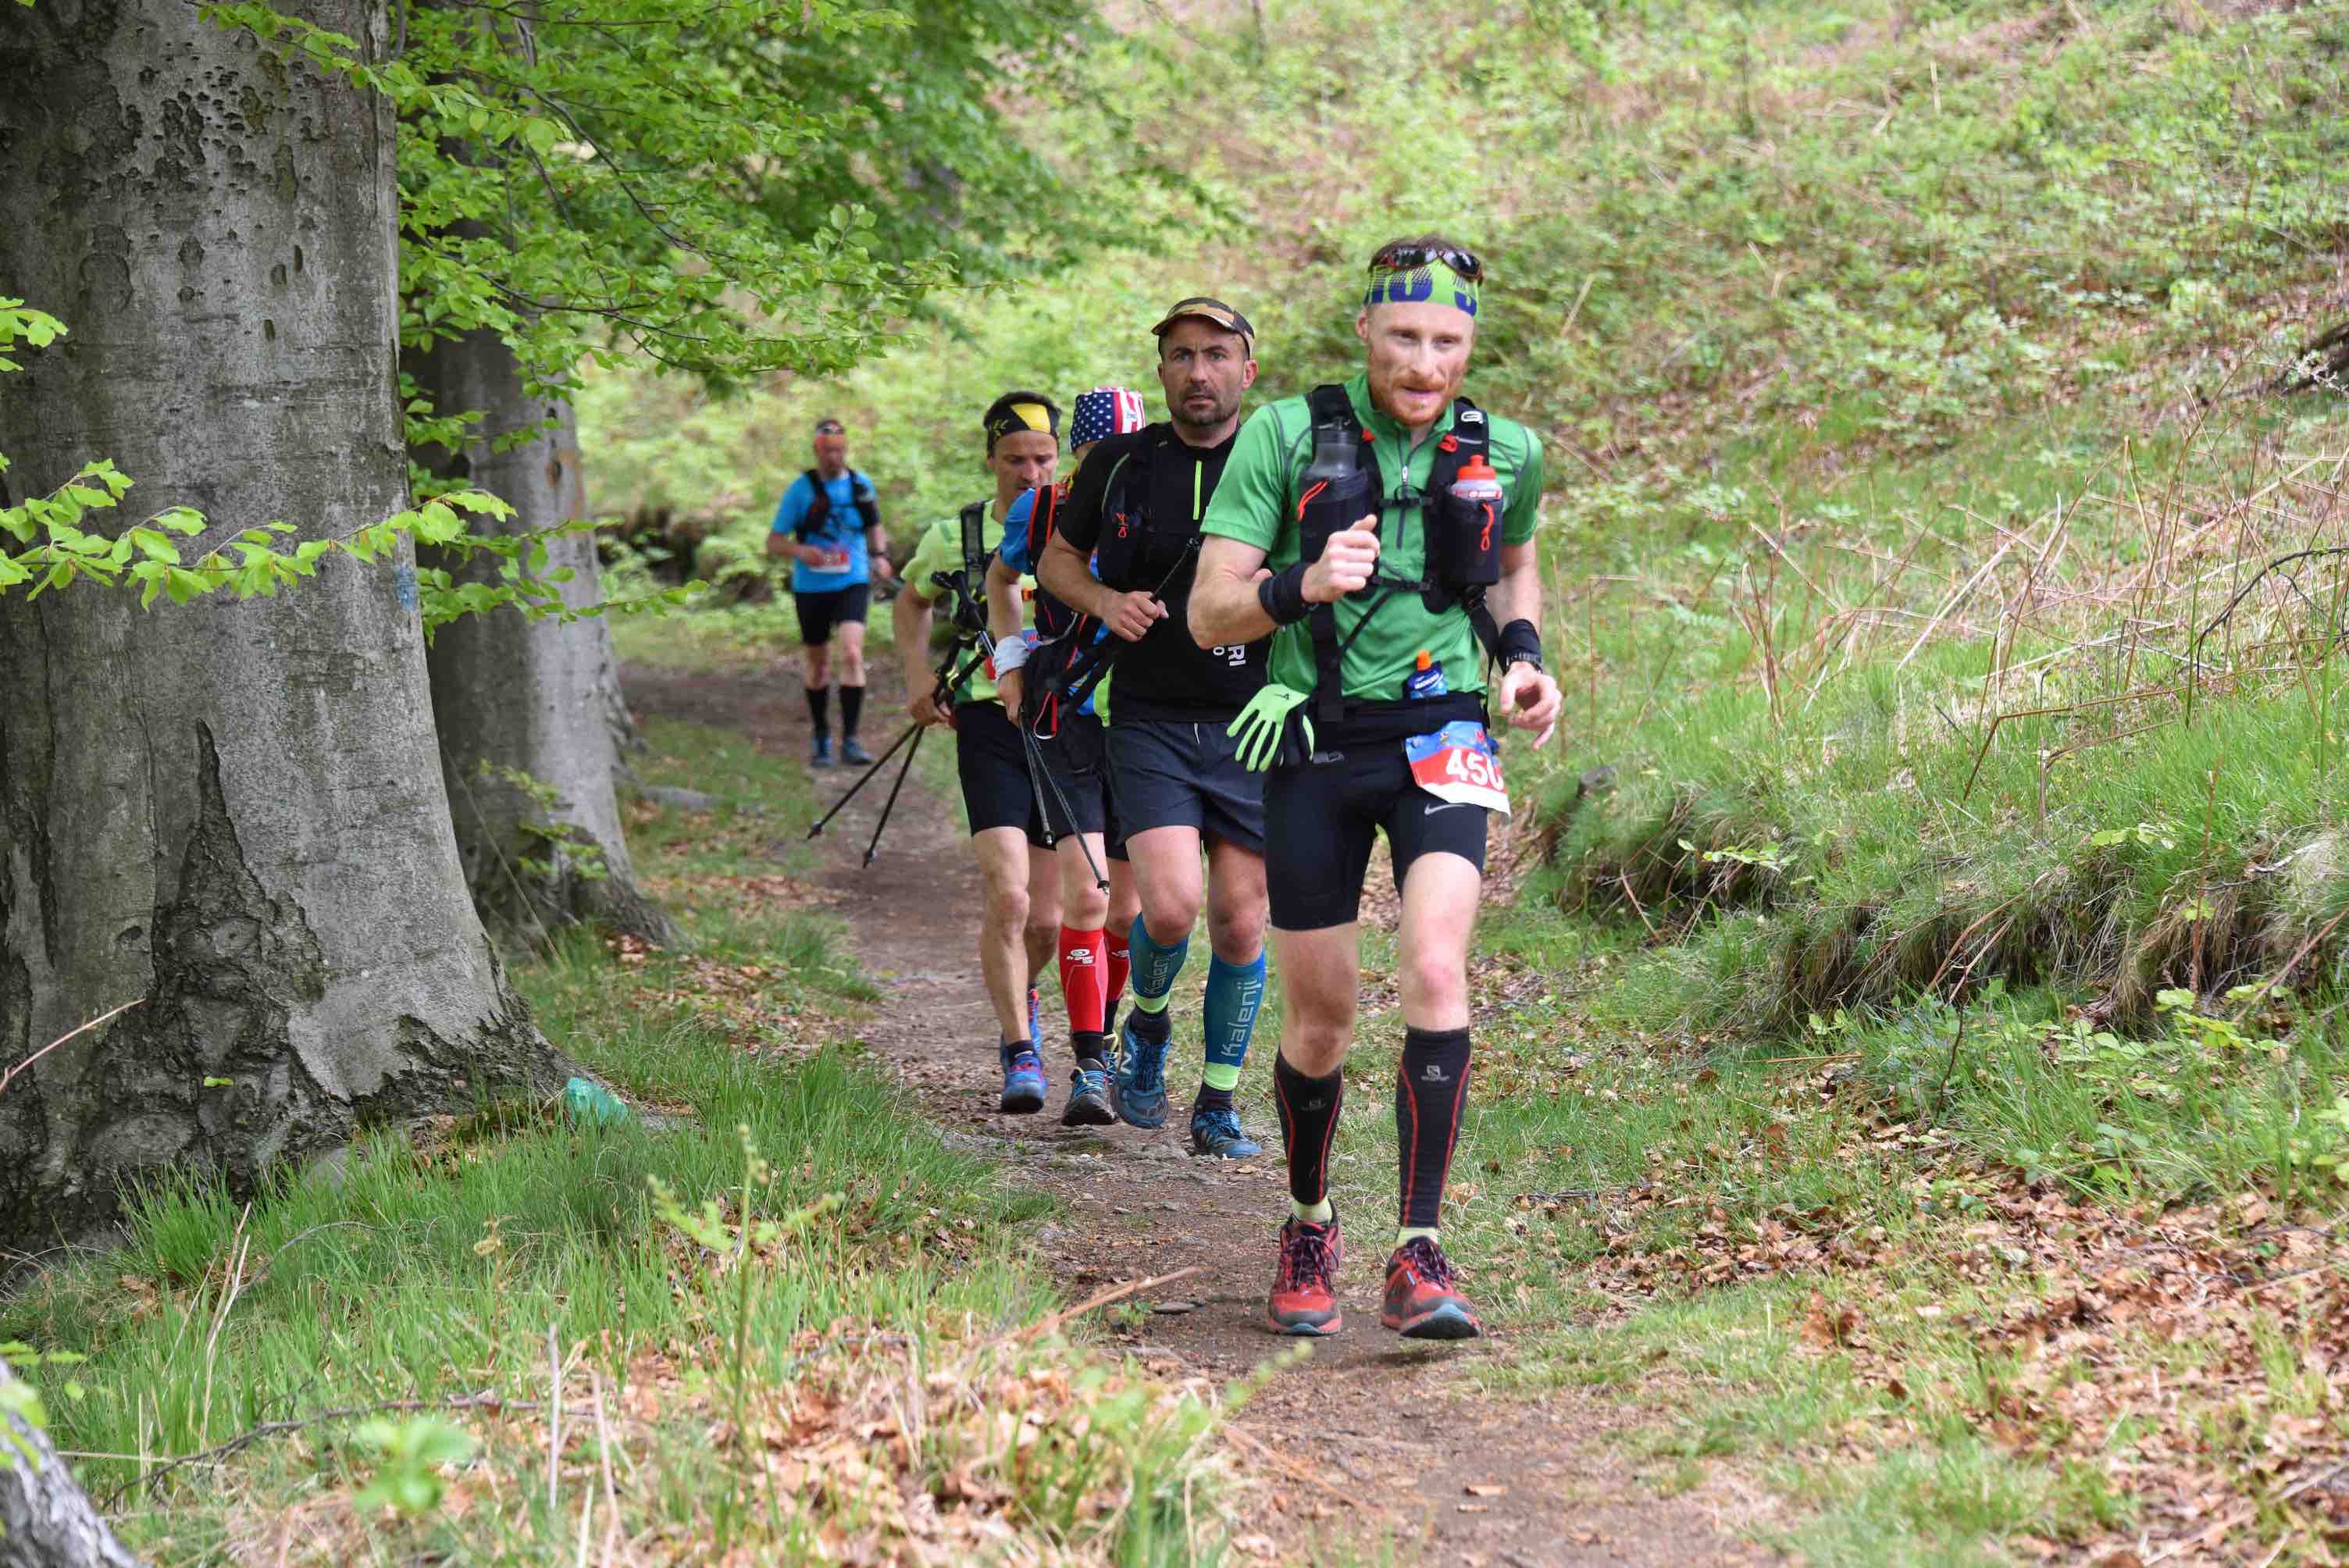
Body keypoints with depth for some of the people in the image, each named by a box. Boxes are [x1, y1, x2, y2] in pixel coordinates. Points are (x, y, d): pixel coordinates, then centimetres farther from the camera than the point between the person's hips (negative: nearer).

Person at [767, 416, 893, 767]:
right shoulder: (801, 489, -5)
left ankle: (850, 739, -17)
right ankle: (821, 738, 30)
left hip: (852, 584, 0)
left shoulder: (861, 485, 2)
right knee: (817, 665, 11)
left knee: (852, 655, -19)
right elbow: (774, 542, -4)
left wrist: (880, 555, -2)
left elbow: (874, 526, 19)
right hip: (811, 588, 0)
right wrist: (801, 550, -25)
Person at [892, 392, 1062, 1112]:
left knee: (1048, 921, 6)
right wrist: (918, 676, 10)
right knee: (1007, 899, -18)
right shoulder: (955, 536, 4)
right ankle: (1020, 1052, -7)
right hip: (991, 729, -1)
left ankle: (1018, 994, 38)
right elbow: (911, 600, 23)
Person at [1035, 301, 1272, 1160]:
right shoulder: (1120, 463, 1)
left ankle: (1218, 1104, 19)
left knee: (1240, 924, 2)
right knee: (1170, 905, -17)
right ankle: (1147, 1025, 15)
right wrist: (1106, 601, -6)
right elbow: (1057, 559, 15)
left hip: (1253, 726, 0)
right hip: (1150, 725, 0)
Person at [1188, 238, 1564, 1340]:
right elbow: (1211, 613, -9)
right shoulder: (1285, 438, -7)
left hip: (1440, 740, 1)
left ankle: (1420, 1256, -19)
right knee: (1321, 1015, 6)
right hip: (1317, 747, 0)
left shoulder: (1504, 455, 1)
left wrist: (1524, 658, 4)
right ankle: (1309, 1227, 32)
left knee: (1435, 972, -21)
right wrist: (1304, 584, -28)